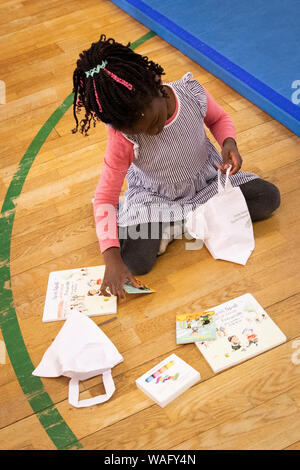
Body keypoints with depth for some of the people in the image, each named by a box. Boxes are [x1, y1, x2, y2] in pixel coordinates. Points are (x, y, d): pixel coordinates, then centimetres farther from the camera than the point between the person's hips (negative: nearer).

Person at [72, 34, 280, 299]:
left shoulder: (191, 92, -24)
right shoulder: (122, 139, -28)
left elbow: (218, 118, 0)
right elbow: (105, 198, -22)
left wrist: (229, 143, -24)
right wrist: (112, 259, -33)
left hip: (207, 177, 4)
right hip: (155, 196, -3)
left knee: (269, 199, -8)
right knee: (135, 262, -24)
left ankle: (178, 221, -4)